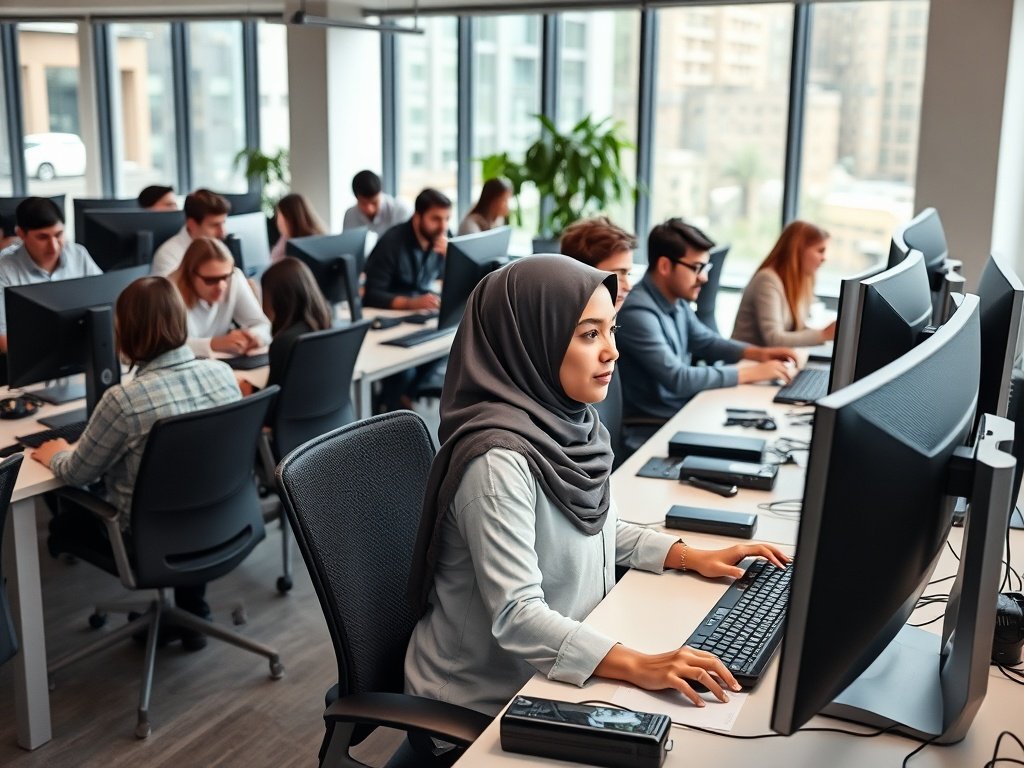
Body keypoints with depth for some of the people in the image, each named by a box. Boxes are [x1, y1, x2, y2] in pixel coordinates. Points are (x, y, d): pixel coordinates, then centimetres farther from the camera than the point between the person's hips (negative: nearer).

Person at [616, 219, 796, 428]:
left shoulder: (677, 300, 4)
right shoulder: (638, 312, -24)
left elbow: (706, 341, 20)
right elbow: (678, 379, -27)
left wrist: (759, 353, 4)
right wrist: (752, 373, -21)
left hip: (684, 409, 8)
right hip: (652, 426, -8)